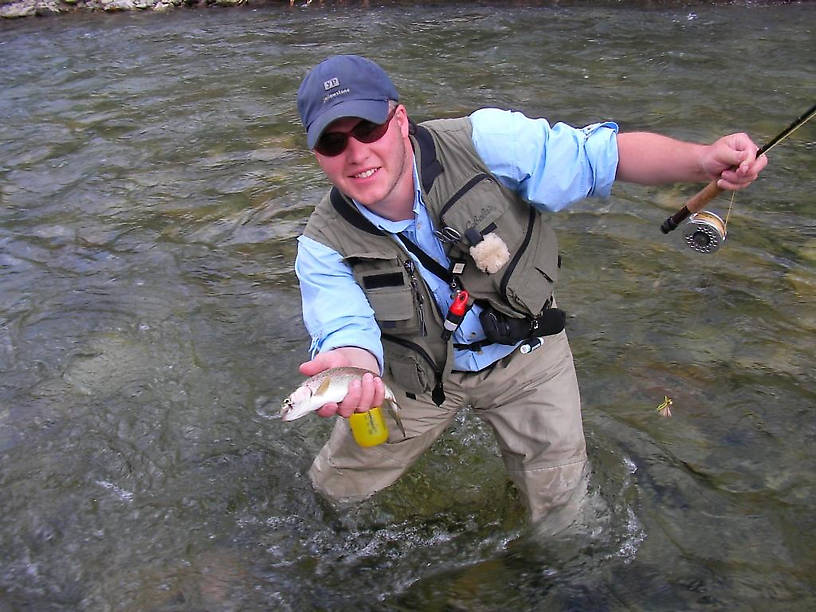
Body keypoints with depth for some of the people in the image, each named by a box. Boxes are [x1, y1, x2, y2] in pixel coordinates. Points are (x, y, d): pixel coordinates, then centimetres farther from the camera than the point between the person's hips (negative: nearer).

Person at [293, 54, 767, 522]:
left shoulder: (484, 142, -26)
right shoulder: (325, 245, -21)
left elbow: (608, 154, -21)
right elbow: (347, 330, -29)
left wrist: (701, 159, -37)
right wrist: (351, 367, -54)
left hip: (524, 352, 0)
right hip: (418, 375, 1)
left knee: (561, 495, 11)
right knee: (340, 486, 15)